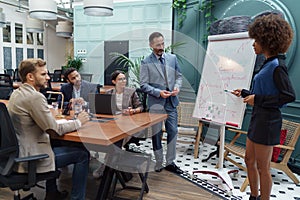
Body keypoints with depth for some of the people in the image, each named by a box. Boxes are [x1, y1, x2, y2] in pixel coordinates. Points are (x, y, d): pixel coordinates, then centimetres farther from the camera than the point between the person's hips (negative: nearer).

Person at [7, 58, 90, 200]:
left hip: (17, 153, 10)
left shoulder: (16, 93, 7)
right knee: (83, 154, -2)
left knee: (55, 144, 33)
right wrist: (78, 121, -5)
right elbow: (55, 130, -20)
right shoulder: (35, 97, -22)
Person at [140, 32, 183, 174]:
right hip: (156, 103, -3)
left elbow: (179, 76, 13)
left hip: (171, 101, 4)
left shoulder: (172, 58, 6)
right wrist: (158, 92, -18)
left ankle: (170, 163, 22)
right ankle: (159, 163, 23)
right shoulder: (146, 63, -5)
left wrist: (177, 86, -7)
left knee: (173, 131, 7)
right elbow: (143, 85, -7)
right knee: (156, 134, 8)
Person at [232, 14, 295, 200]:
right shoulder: (268, 64, 11)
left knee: (263, 167, 4)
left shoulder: (277, 66, -16)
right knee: (249, 159, 19)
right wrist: (245, 93, 23)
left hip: (267, 121, -10)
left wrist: (257, 99, -19)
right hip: (258, 118, 10)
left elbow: (289, 95, -21)